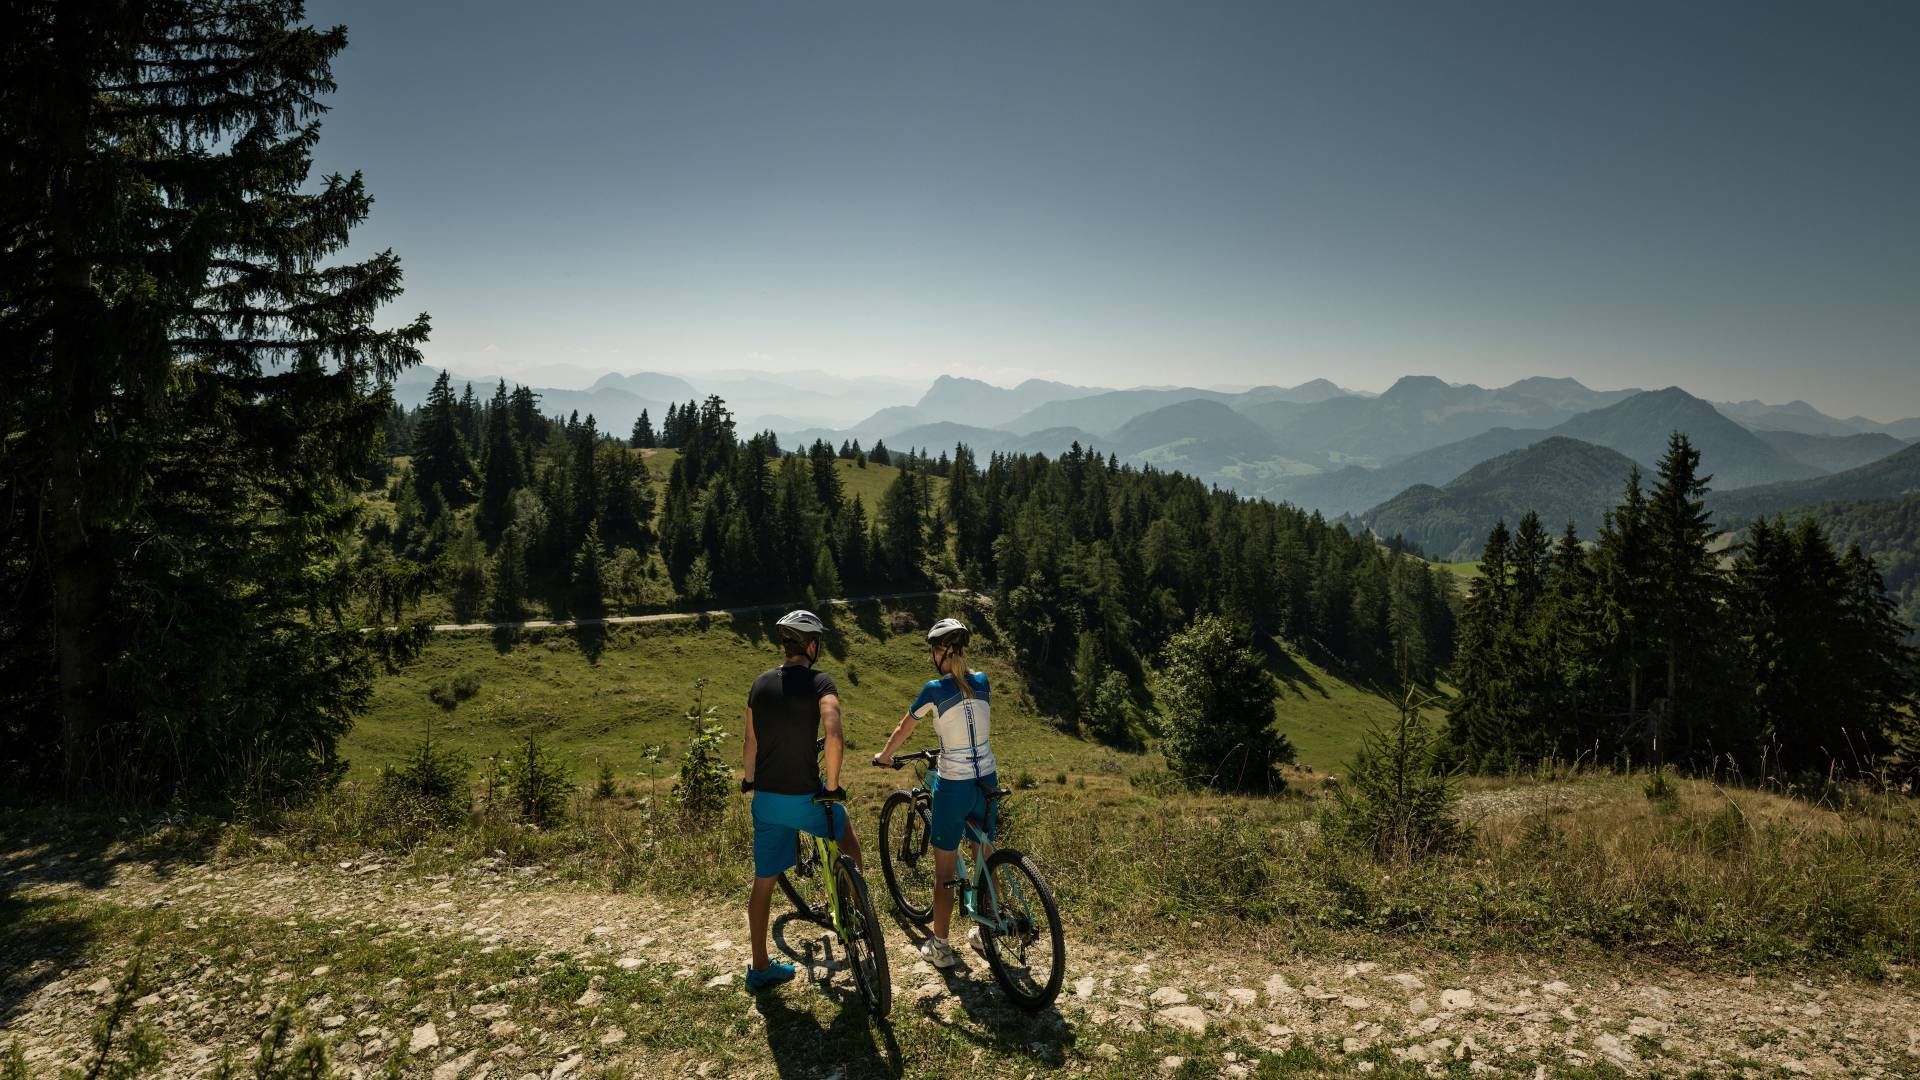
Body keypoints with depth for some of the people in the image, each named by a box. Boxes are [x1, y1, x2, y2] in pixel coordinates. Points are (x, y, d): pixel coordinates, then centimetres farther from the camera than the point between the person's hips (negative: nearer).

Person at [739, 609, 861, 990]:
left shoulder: (761, 683, 5)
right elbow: (834, 736, -27)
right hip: (805, 797, -5)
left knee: (763, 883, 16)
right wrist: (832, 786, -16)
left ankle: (760, 968, 27)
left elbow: (750, 743, 13)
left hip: (766, 799, 5)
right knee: (847, 842, 26)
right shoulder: (819, 681, -12)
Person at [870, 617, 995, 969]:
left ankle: (940, 947, 17)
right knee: (985, 860, 20)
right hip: (987, 781, 6)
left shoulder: (934, 690, -13)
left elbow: (903, 730, 2)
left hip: (953, 786, -5)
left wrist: (884, 756, 20)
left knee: (945, 872, 8)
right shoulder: (981, 682, 1)